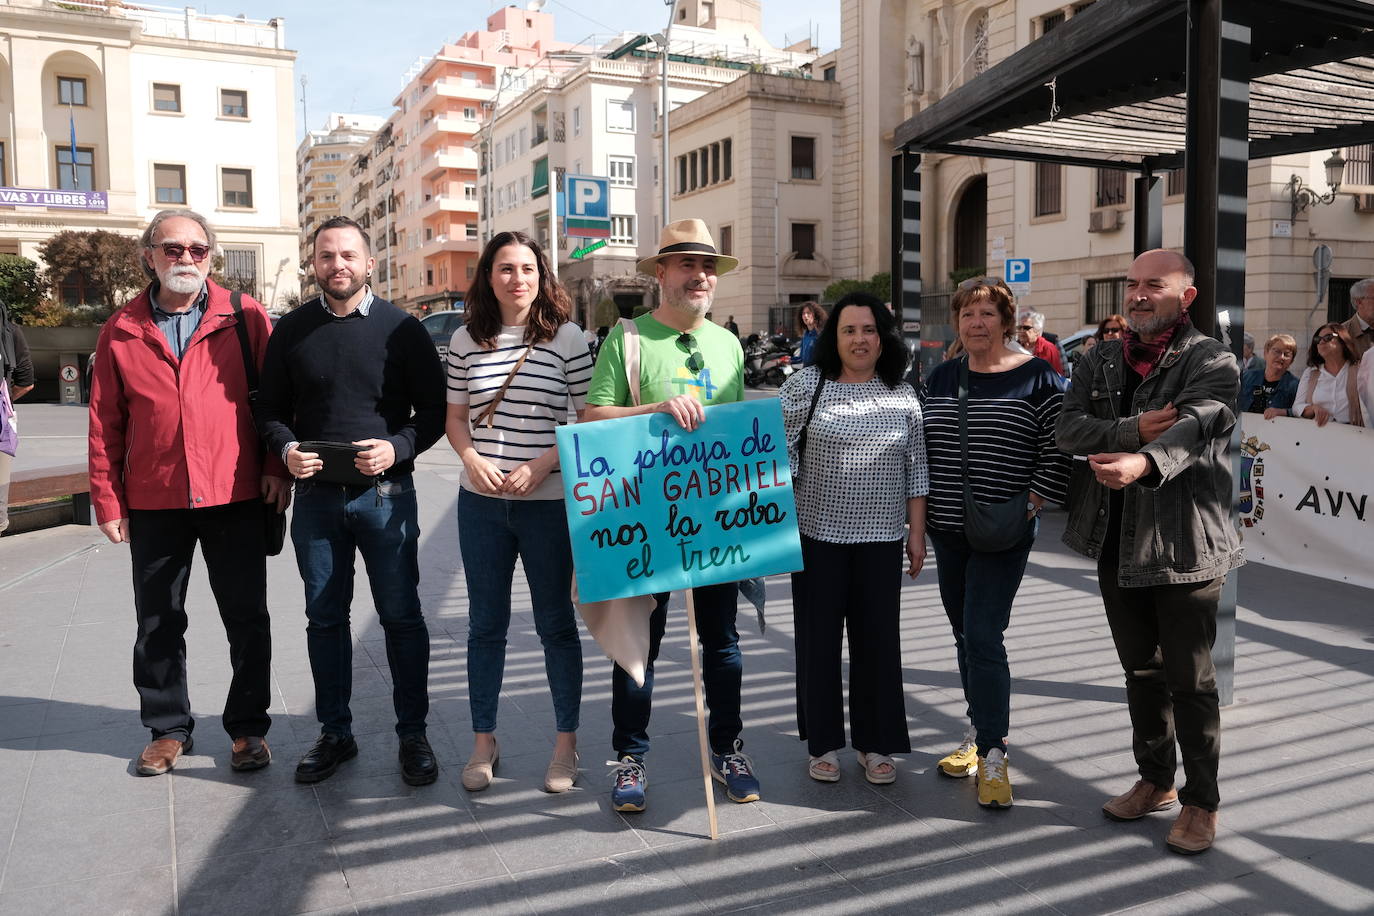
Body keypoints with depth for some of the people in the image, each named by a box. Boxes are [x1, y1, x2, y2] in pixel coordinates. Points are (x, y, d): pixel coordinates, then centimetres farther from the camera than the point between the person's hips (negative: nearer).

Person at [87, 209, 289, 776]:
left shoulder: (245, 318, 0)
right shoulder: (121, 332, 4)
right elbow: (105, 425, 6)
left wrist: (277, 467, -5)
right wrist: (107, 501, 3)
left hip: (236, 496, -2)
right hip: (153, 504, 2)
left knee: (247, 620, 6)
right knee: (158, 624, 12)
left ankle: (248, 727, 21)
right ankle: (168, 728, 29)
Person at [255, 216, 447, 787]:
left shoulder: (401, 329, -1)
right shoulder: (292, 329, 7)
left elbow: (434, 409, 0)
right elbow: (270, 408, 12)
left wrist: (397, 448, -17)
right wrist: (286, 449, -8)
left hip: (385, 494, -3)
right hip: (316, 495, 3)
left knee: (401, 616, 4)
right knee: (325, 618, 11)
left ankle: (413, 734, 17)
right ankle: (335, 733, 26)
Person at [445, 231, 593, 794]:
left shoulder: (567, 337, -4)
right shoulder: (466, 341, 4)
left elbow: (589, 420, -4)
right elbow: (455, 417, 10)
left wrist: (541, 465, -15)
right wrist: (473, 459, -9)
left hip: (548, 502, -2)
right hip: (480, 501, 3)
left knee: (556, 622, 8)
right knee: (485, 623, 12)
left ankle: (566, 743, 23)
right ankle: (483, 742, 27)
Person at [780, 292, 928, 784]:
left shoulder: (902, 395, 7)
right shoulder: (807, 384, -2)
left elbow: (915, 468, 9)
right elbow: (776, 445, -2)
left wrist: (916, 531, 6)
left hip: (881, 538, 2)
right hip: (817, 533, -2)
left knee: (878, 638, 7)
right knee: (819, 637, 6)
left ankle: (875, 744, 22)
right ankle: (822, 743, 22)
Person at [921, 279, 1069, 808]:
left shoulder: (1037, 378, -6)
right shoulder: (941, 377, 9)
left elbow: (1058, 450, -7)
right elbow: (922, 446, 16)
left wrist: (1029, 505, -12)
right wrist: (924, 511, 11)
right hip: (947, 530, 6)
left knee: (985, 638, -10)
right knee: (964, 635, 14)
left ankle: (992, 756, 0)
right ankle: (978, 731, 30)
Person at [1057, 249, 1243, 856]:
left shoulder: (1212, 361, -7)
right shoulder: (1100, 362, 9)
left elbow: (1195, 427, -27)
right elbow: (1068, 428, -5)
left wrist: (1144, 462, -47)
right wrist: (1132, 429, -22)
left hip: (1184, 543, -5)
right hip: (1117, 543, 5)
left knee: (1190, 680, 3)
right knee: (1141, 670, 17)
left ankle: (1201, 801, 20)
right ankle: (1156, 780, 34)